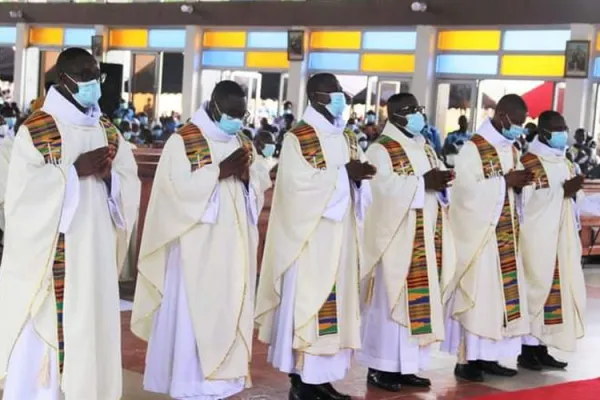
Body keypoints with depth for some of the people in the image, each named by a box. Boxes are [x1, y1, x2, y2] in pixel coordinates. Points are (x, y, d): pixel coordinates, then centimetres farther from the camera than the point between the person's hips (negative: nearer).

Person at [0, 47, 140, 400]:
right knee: (41, 337, -4)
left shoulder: (108, 132, 12)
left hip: (94, 251, 5)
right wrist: (75, 170, -18)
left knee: (89, 328, 7)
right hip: (48, 256, -5)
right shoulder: (34, 130, -6)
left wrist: (108, 174, -12)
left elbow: (130, 186, 8)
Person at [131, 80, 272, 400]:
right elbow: (179, 188, -16)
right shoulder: (183, 141, -5)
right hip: (197, 248, -6)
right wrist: (220, 171, -19)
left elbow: (259, 188, 11)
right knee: (194, 314, -5)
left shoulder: (242, 143, 13)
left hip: (234, 247, 6)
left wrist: (246, 175, -10)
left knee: (229, 312, 7)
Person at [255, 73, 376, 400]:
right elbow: (298, 183, -18)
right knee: (306, 300, -5)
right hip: (308, 235, -7)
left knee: (335, 301, 7)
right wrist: (342, 173, -20)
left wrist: (359, 177, -10)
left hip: (340, 234, 7)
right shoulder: (297, 138, -8)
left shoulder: (347, 139, 14)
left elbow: (353, 183, 13)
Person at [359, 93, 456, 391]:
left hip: (427, 239, 8)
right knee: (390, 300, -3)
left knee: (420, 300, 8)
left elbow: (436, 181, 13)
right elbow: (384, 188, -20)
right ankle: (380, 367, 4)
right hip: (396, 238, -7)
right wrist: (423, 182, -22)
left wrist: (441, 181, -10)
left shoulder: (425, 147, 16)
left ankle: (405, 366, 15)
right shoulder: (382, 149, -8)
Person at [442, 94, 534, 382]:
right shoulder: (474, 148, -13)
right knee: (476, 293, -5)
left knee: (501, 292, 8)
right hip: (479, 234, -8)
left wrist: (519, 183, -5)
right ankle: (466, 359, 1)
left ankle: (488, 356, 14)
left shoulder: (510, 148, 12)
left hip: (505, 235, 8)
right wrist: (506, 181, -19)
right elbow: (467, 191, -19)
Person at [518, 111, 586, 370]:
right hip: (538, 238, -8)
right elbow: (528, 200, -17)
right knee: (536, 288, -6)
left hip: (562, 238, 8)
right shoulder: (529, 162, -9)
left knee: (558, 289, 6)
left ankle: (541, 348, 12)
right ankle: (527, 349, 0)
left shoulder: (565, 162, 15)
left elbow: (574, 199, 15)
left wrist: (575, 191, -6)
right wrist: (562, 190, -21)